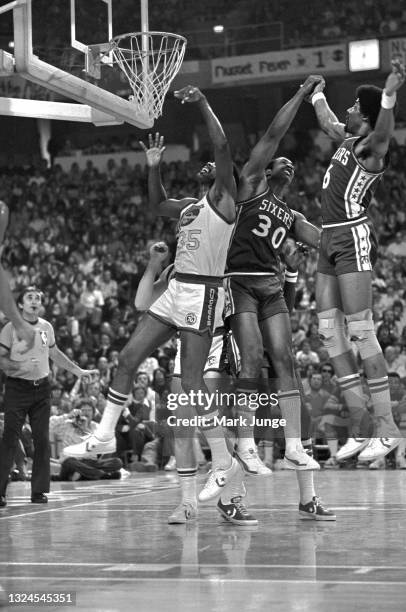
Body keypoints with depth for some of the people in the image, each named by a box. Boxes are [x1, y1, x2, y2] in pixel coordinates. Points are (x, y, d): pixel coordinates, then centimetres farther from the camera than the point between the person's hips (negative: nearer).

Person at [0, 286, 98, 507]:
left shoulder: (46, 327, 8)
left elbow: (54, 353, 23)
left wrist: (78, 371, 22)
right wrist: (20, 366, -22)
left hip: (42, 388, 4)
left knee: (42, 440, 1)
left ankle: (39, 491, 7)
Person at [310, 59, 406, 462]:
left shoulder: (371, 148, -10)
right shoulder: (345, 139, 14)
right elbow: (327, 123, 37)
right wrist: (317, 94, 54)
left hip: (353, 239, -9)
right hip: (330, 239, 9)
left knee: (360, 331, -12)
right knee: (329, 331, 6)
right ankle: (360, 425, 8)